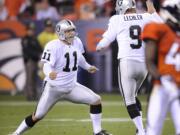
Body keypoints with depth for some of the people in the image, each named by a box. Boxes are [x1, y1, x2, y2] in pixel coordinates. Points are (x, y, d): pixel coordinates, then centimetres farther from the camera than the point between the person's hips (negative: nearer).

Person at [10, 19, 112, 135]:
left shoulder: (77, 42, -1)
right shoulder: (53, 46, -21)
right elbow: (47, 65, -30)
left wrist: (87, 67, 36)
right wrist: (49, 73, -53)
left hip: (71, 86, 6)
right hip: (54, 87, -6)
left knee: (96, 100, -5)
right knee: (37, 116, 0)